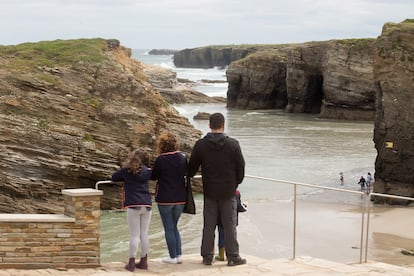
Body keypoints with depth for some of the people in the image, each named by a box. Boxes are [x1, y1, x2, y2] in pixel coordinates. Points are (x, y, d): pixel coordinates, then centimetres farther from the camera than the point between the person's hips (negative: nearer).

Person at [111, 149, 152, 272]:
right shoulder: (146, 171, 10)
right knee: (144, 234, 9)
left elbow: (113, 177, 14)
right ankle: (143, 261, 14)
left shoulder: (126, 171, 1)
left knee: (134, 235, -1)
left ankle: (131, 262, 1)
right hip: (147, 205, 3)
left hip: (133, 206, -3)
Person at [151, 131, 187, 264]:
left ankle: (173, 257, 10)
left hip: (165, 199, -4)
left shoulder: (160, 160, -15)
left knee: (169, 228, 6)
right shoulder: (182, 157, -2)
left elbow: (153, 176, -3)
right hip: (181, 198, 4)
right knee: (174, 227, 18)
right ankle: (178, 255, 14)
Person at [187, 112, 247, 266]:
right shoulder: (233, 144, -9)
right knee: (230, 225, 6)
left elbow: (192, 168, 3)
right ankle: (232, 257, 9)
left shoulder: (200, 145, -5)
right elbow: (241, 167, -2)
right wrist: (236, 183, 15)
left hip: (209, 192, 2)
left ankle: (207, 257, 14)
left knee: (208, 225, 9)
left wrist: (188, 176, 26)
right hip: (228, 192, -2)